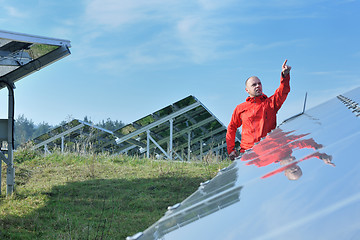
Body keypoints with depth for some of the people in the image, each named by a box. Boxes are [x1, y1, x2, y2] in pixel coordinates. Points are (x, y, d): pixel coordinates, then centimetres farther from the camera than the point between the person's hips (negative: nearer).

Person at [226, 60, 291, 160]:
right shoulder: (240, 108, 17)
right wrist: (231, 150, 12)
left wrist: (285, 75, -22)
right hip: (246, 152, 1)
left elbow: (283, 91, -3)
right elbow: (231, 128, 23)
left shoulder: (270, 103, 14)